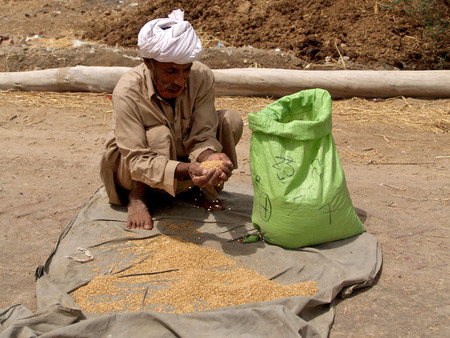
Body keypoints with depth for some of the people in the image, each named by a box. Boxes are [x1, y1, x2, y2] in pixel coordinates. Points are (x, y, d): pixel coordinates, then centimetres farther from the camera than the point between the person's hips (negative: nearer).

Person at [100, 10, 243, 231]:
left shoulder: (202, 77, -20)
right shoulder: (128, 92, -31)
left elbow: (201, 136, -19)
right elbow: (137, 160, -35)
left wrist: (209, 156, -44)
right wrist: (186, 170, -51)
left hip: (181, 154, 4)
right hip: (129, 169, -4)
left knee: (231, 121, -17)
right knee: (159, 135, -37)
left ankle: (199, 187, 1)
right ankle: (136, 197, -10)